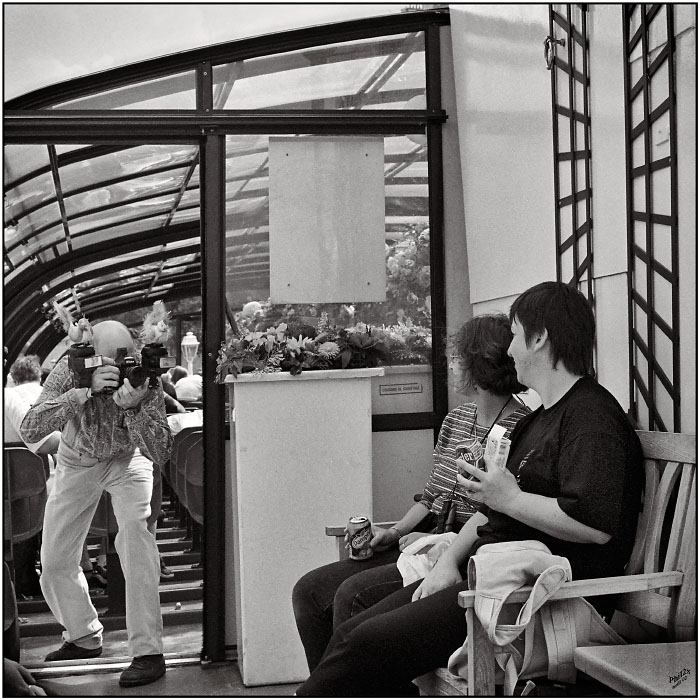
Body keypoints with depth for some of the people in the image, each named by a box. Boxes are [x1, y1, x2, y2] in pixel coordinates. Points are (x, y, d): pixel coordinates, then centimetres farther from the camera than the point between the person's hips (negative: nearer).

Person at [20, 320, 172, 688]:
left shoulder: (143, 378, -28)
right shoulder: (69, 369, -26)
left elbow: (159, 455, -32)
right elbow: (29, 429, -37)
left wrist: (132, 405, -48)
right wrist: (84, 391, -48)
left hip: (127, 458, -2)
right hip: (77, 462, 2)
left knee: (133, 532, -27)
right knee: (54, 558, 2)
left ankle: (148, 652, -23)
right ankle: (84, 637, 28)